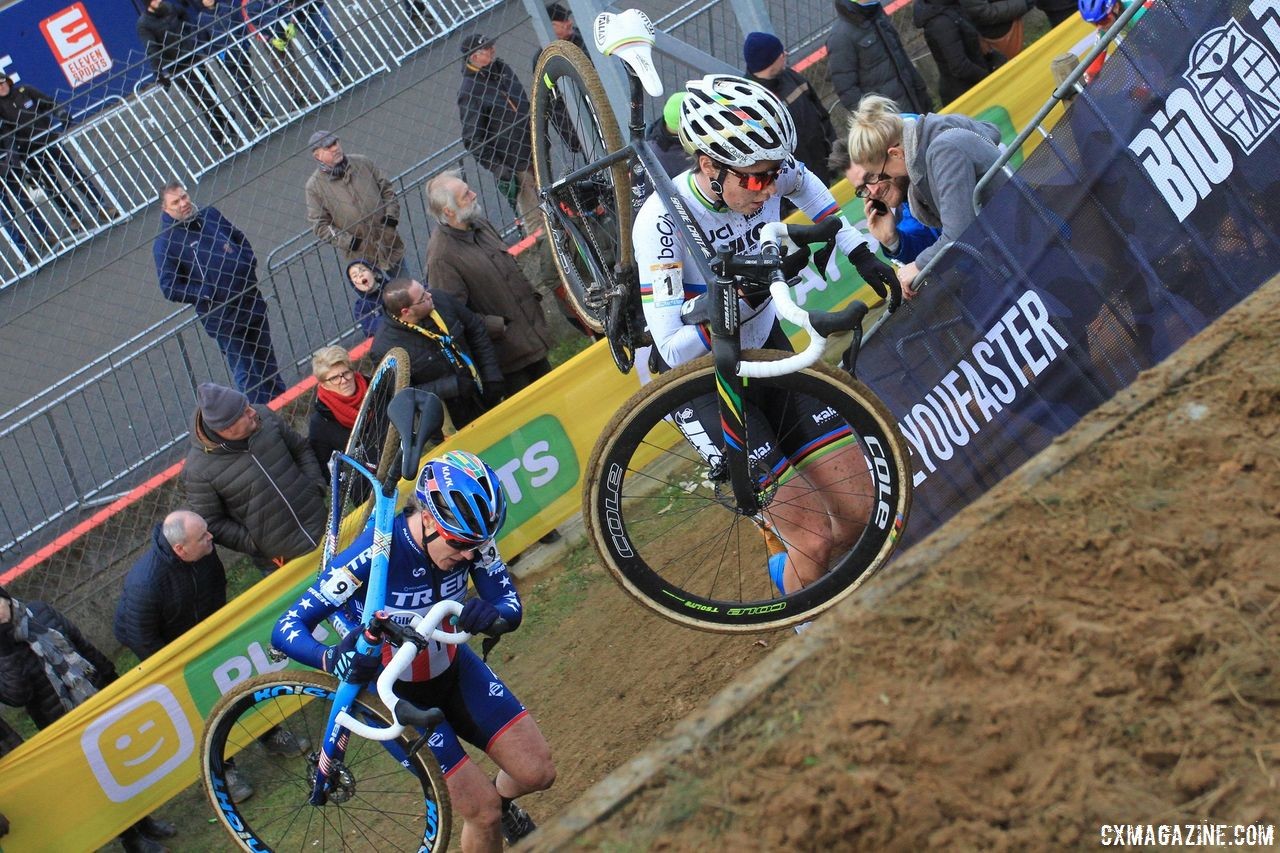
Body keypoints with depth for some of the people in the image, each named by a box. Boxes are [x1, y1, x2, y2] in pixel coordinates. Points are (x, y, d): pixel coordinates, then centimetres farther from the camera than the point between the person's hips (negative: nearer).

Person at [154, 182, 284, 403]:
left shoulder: (211, 215, 5)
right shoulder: (164, 243, -12)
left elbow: (240, 239, 21)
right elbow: (170, 288, -15)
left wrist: (249, 264, 2)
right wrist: (207, 294, -18)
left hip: (251, 301, 6)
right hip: (221, 317, -6)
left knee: (266, 361, 22)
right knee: (245, 374, -1)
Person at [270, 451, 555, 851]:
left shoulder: (469, 537, -22)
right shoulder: (374, 555, -35)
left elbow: (512, 605, -15)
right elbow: (286, 629, -33)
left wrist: (491, 614, -40)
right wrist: (332, 659, -55)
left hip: (452, 668, 5)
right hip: (400, 694, -4)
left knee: (537, 772, -1)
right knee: (483, 813, -7)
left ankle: (503, 801, 33)